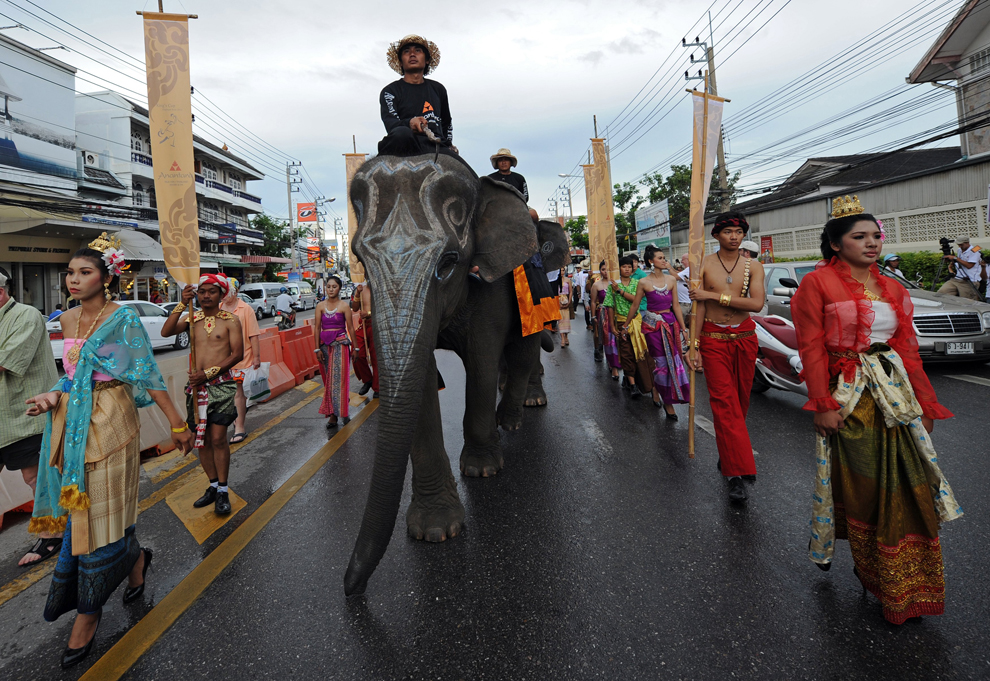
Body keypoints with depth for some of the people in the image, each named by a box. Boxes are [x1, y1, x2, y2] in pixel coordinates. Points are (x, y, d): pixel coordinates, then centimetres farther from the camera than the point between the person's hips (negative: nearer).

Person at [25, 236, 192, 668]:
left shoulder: (124, 319, -9)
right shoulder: (67, 321, 10)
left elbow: (148, 376, -11)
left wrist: (177, 423, -12)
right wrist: (53, 396, -2)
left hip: (109, 425, -6)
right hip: (72, 424, 6)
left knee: (99, 511, 1)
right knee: (79, 507, 9)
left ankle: (89, 612, 19)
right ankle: (136, 558, 35)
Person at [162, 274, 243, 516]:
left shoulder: (230, 321, -1)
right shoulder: (193, 318, 10)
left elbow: (237, 354, -7)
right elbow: (166, 332, -6)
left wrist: (208, 373, -13)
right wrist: (182, 304, -14)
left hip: (221, 384, -4)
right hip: (197, 385, 4)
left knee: (218, 438, -8)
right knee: (202, 439, 8)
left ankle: (223, 491, 3)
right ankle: (213, 486, 21)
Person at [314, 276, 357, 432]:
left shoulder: (344, 306, -2)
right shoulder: (320, 306, 5)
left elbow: (350, 328, 0)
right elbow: (317, 328, 5)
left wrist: (354, 347, 0)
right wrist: (318, 349, 0)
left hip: (340, 344, -3)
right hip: (325, 344, 3)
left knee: (338, 378, -3)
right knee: (328, 379, 6)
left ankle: (334, 414, 4)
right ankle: (332, 412, 17)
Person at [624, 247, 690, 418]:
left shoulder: (671, 279, 5)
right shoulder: (644, 282, -5)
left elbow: (676, 305, 7)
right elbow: (634, 305, 5)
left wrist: (683, 327, 5)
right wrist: (626, 325, 11)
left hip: (670, 322, 4)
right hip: (653, 324, -4)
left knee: (673, 359, 4)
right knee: (662, 362, -3)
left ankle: (656, 391, 27)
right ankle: (667, 402, 6)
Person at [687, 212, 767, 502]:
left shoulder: (753, 266, 3)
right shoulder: (704, 265, 0)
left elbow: (757, 303, -13)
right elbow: (699, 307, -1)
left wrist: (714, 295, -17)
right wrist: (694, 345, -5)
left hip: (744, 339, 3)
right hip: (714, 339, -2)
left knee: (740, 400, 8)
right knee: (724, 402, -8)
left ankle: (728, 454, 26)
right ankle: (736, 473, -8)